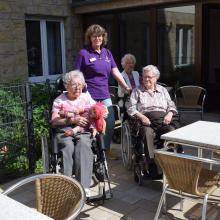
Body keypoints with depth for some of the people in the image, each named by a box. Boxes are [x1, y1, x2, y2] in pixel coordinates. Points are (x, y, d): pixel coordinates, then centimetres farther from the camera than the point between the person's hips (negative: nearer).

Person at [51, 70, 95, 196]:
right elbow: (54, 121, 1)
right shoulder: (59, 100, 12)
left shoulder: (87, 97, 18)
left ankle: (83, 185, -37)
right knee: (68, 145, -34)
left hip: (84, 130, 1)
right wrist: (72, 120, -13)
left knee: (83, 143, -33)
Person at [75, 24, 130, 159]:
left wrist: (126, 87, 6)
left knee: (110, 124, 7)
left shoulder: (107, 53, 12)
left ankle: (107, 150, 26)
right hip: (90, 97, -5)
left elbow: (116, 72, 12)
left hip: (105, 95, 6)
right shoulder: (84, 54, -4)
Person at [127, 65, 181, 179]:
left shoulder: (163, 90, 27)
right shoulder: (137, 91, 20)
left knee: (172, 131, -33)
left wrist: (169, 114, -1)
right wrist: (141, 116, -10)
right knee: (147, 134, -38)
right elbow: (131, 108, 8)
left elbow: (171, 105, 22)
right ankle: (153, 167, -42)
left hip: (163, 119, 2)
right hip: (146, 120, -2)